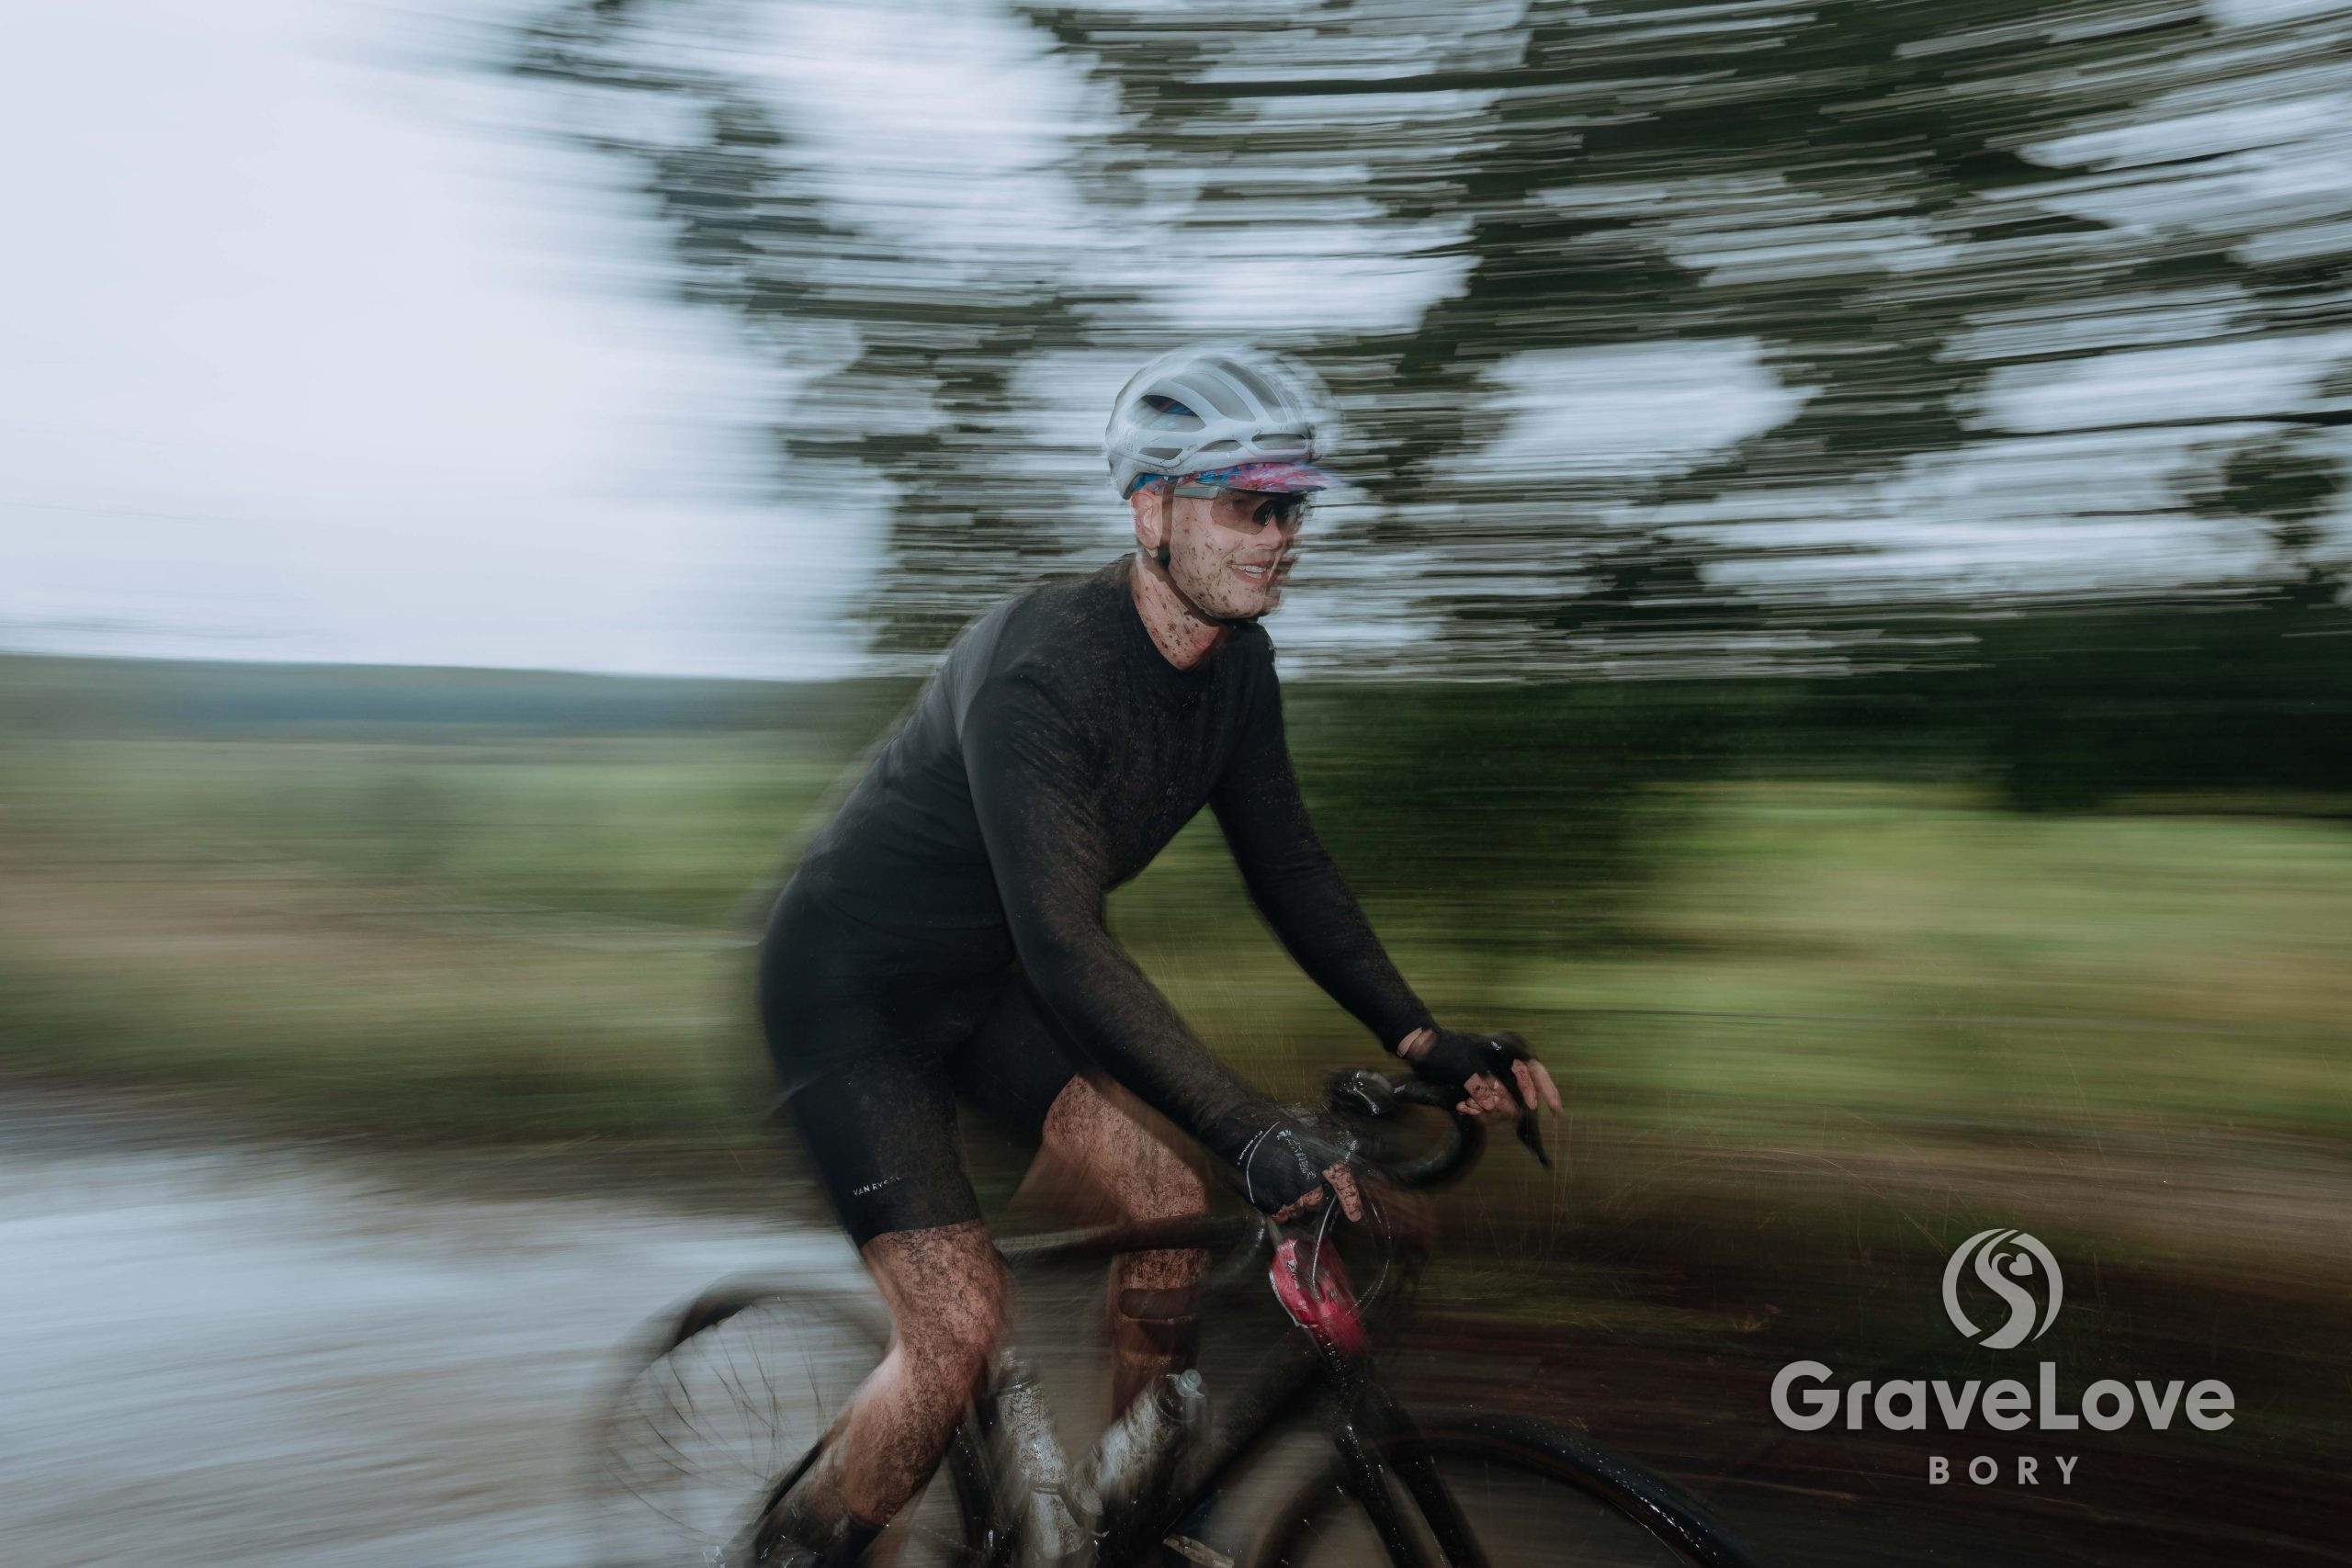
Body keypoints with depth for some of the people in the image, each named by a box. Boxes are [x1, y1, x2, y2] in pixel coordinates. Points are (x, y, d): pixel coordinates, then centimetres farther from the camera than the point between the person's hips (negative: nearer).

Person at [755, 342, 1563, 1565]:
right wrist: (1253, 1132, -46)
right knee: (959, 1330, -13)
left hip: (988, 980, 7)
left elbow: (1286, 866, -1)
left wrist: (1422, 1039, -12)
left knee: (1170, 1202, -5)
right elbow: (1065, 947, -39)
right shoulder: (1037, 669, -32)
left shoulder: (1237, 660, -6)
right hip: (851, 989, -7)